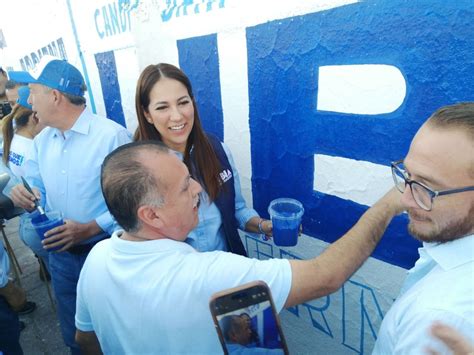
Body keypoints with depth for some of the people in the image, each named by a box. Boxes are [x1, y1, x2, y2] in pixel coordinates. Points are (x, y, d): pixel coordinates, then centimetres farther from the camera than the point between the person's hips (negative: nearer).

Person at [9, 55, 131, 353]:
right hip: (62, 255, 7)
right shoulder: (42, 140, 5)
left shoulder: (112, 135, -19)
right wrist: (26, 195, -9)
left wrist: (90, 229, -26)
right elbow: (40, 189, 13)